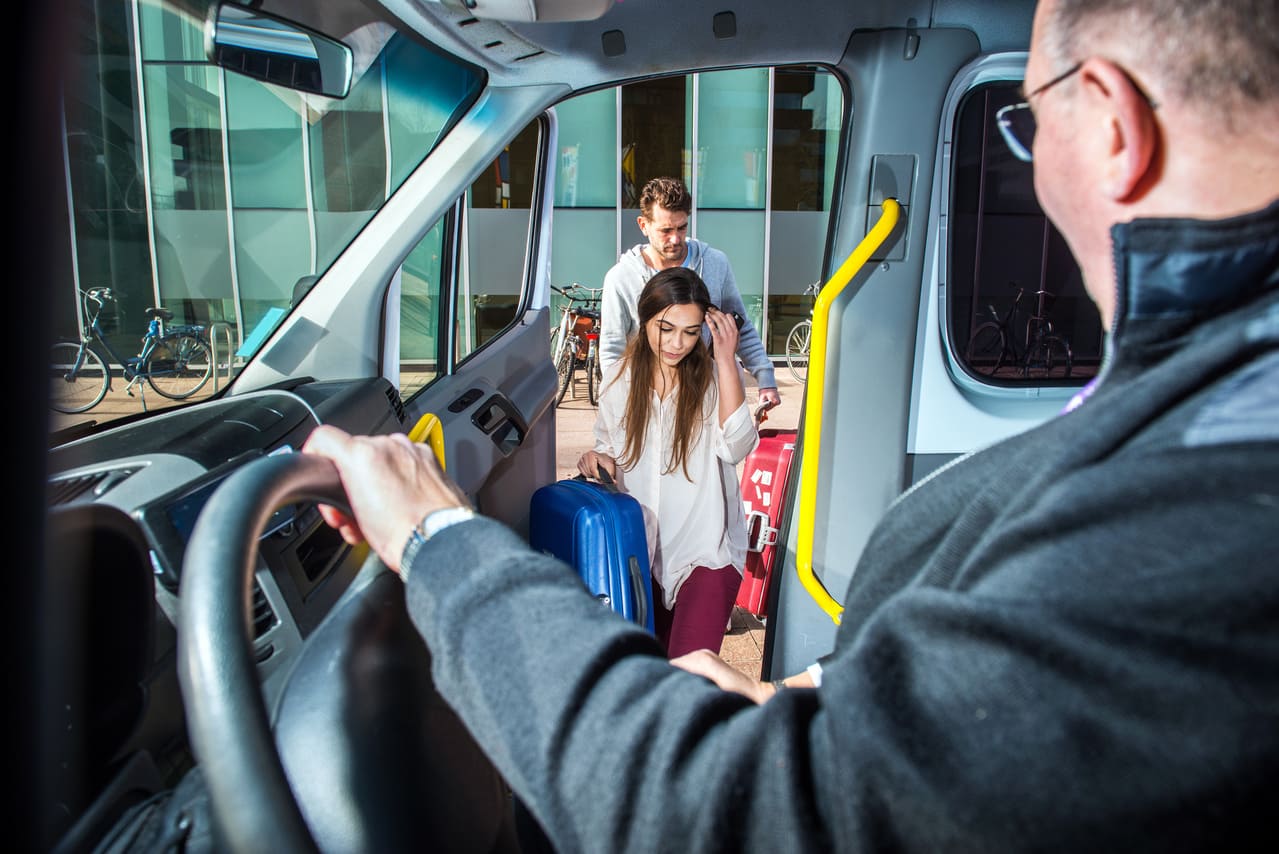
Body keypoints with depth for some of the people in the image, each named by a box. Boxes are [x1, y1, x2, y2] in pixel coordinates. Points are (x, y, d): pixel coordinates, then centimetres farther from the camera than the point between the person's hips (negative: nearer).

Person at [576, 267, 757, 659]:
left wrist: (726, 361, -25)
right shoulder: (620, 378, 0)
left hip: (705, 549, -3)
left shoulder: (716, 376, -7)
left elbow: (736, 447, -23)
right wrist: (599, 459, -11)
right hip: (641, 545, 3)